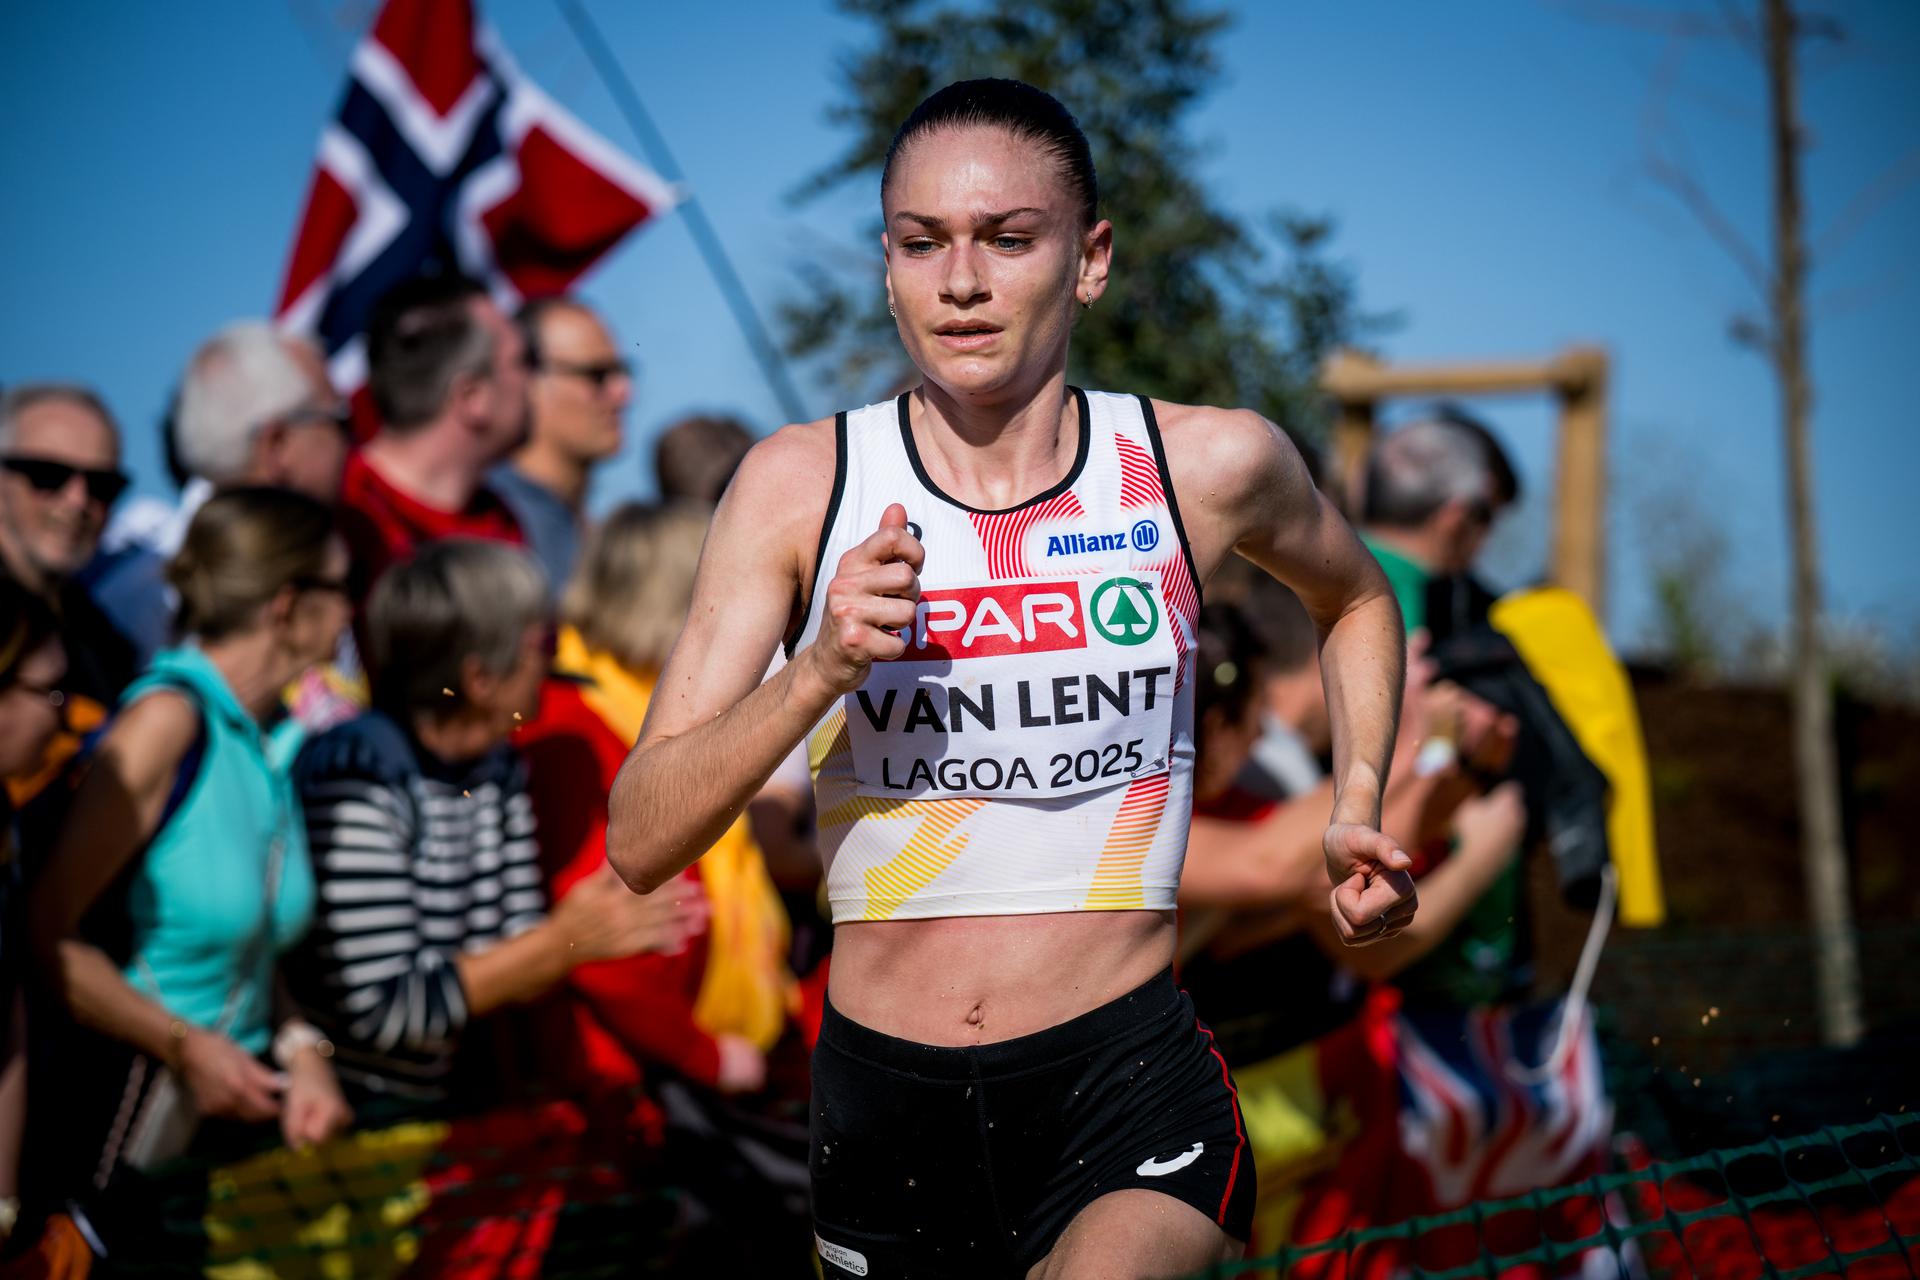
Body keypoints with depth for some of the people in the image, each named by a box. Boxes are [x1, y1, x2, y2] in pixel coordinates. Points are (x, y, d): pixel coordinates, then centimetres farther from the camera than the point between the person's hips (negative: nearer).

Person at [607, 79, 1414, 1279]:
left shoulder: (1207, 465, 0)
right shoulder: (801, 484, -1)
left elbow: (1359, 601, 24)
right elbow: (642, 842, -5)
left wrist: (1358, 815, 9)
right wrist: (819, 670, -19)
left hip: (1130, 1085, -2)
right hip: (883, 1097, 2)